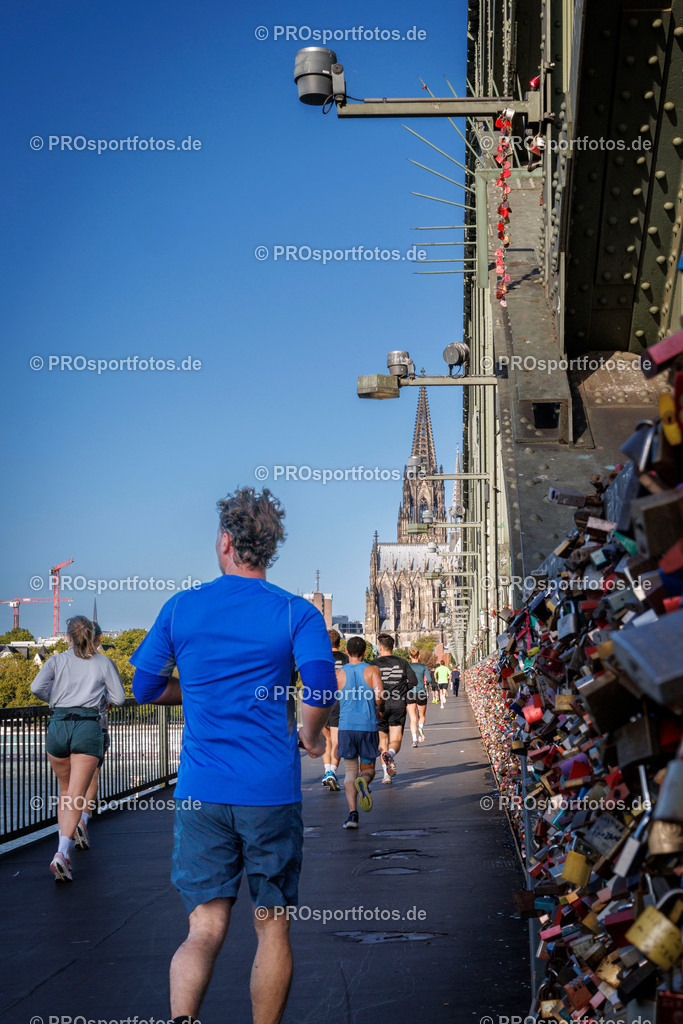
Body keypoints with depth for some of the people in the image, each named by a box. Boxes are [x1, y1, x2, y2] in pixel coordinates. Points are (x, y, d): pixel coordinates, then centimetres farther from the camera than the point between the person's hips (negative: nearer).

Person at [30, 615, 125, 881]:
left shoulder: (57, 660, 8)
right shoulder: (104, 663, 8)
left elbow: (37, 687, -6)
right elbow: (118, 698, 8)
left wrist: (54, 698, 15)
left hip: (59, 724, 2)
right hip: (88, 727, -2)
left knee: (65, 791, 22)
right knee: (76, 797, -6)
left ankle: (64, 849, 16)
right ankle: (62, 853, -25)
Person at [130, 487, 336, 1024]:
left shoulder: (180, 607, 5)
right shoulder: (297, 613, -2)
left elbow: (145, 687, 13)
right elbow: (320, 686, -17)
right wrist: (310, 735, 2)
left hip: (200, 793, 1)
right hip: (271, 793, -1)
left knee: (206, 928, 3)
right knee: (272, 927, 13)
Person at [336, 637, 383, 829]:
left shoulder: (339, 674, 3)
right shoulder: (372, 670, 0)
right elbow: (379, 695, -12)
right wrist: (377, 709, 9)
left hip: (346, 726, 1)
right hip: (368, 726, -1)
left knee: (350, 772, 8)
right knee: (368, 769, 14)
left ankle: (352, 813, -8)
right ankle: (364, 781, -23)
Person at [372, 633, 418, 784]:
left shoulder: (375, 664, -2)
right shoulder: (402, 663, 6)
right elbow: (413, 681, 1)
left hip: (381, 706, -1)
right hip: (399, 705, 1)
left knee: (382, 741, 10)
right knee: (396, 740, 1)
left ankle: (386, 773, 3)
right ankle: (391, 754, -32)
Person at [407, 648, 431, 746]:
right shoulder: (424, 667, 3)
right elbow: (429, 680, -5)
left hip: (409, 693, 0)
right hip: (421, 693, 0)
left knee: (413, 719, 1)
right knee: (422, 716, 18)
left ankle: (414, 739, -13)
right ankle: (421, 728, -13)